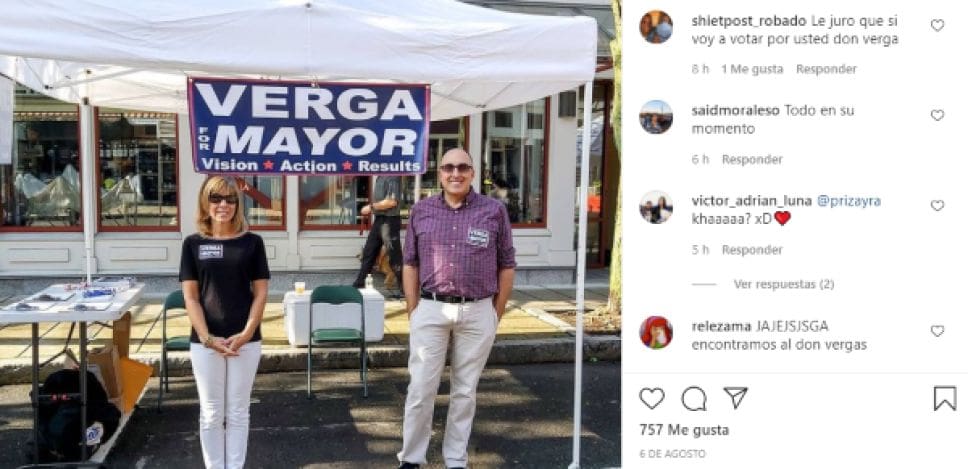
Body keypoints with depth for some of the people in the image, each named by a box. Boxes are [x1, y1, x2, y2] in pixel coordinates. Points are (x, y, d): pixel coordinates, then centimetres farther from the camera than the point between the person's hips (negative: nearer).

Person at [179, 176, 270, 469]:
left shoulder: (252, 242, 2)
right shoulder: (193, 244, 2)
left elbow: (261, 292, 1)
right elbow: (190, 296, 0)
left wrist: (246, 333, -11)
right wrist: (207, 338, -11)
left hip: (245, 340, 0)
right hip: (205, 341, 0)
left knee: (237, 413, 10)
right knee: (211, 414, 9)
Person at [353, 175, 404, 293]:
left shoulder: (392, 176, -16)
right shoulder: (380, 177, 11)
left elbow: (392, 201, -24)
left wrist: (371, 207, -16)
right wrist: (371, 208, 4)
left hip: (389, 221, -9)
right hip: (379, 219, 9)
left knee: (394, 257, -2)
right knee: (368, 252, 15)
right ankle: (359, 285, 25)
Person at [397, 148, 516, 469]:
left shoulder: (494, 211, 0)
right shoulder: (421, 211, 4)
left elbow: (506, 265, 4)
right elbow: (410, 264, 8)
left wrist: (497, 313, 2)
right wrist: (412, 310, 3)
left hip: (478, 313, 0)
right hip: (431, 310, 1)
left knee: (465, 390, 10)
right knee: (420, 388, 3)